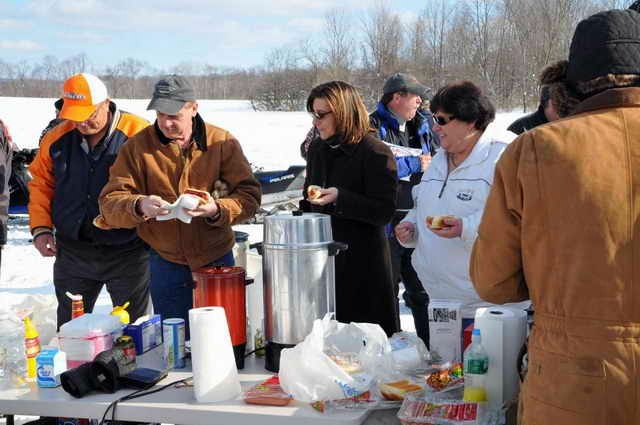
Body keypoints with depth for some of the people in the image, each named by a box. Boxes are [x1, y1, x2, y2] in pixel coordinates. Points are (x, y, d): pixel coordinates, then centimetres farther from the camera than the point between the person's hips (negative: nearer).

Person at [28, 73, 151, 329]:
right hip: (72, 250, 4)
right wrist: (40, 227, 1)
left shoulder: (138, 134, -13)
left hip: (127, 250, -4)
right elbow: (41, 185, 11)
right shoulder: (57, 139, 1)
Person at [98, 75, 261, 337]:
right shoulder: (138, 146, -6)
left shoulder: (222, 142, -6)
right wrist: (139, 206, -32)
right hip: (166, 264, 0)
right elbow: (110, 203, -10)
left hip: (216, 259, 0)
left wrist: (217, 209, -29)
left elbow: (249, 195, -9)